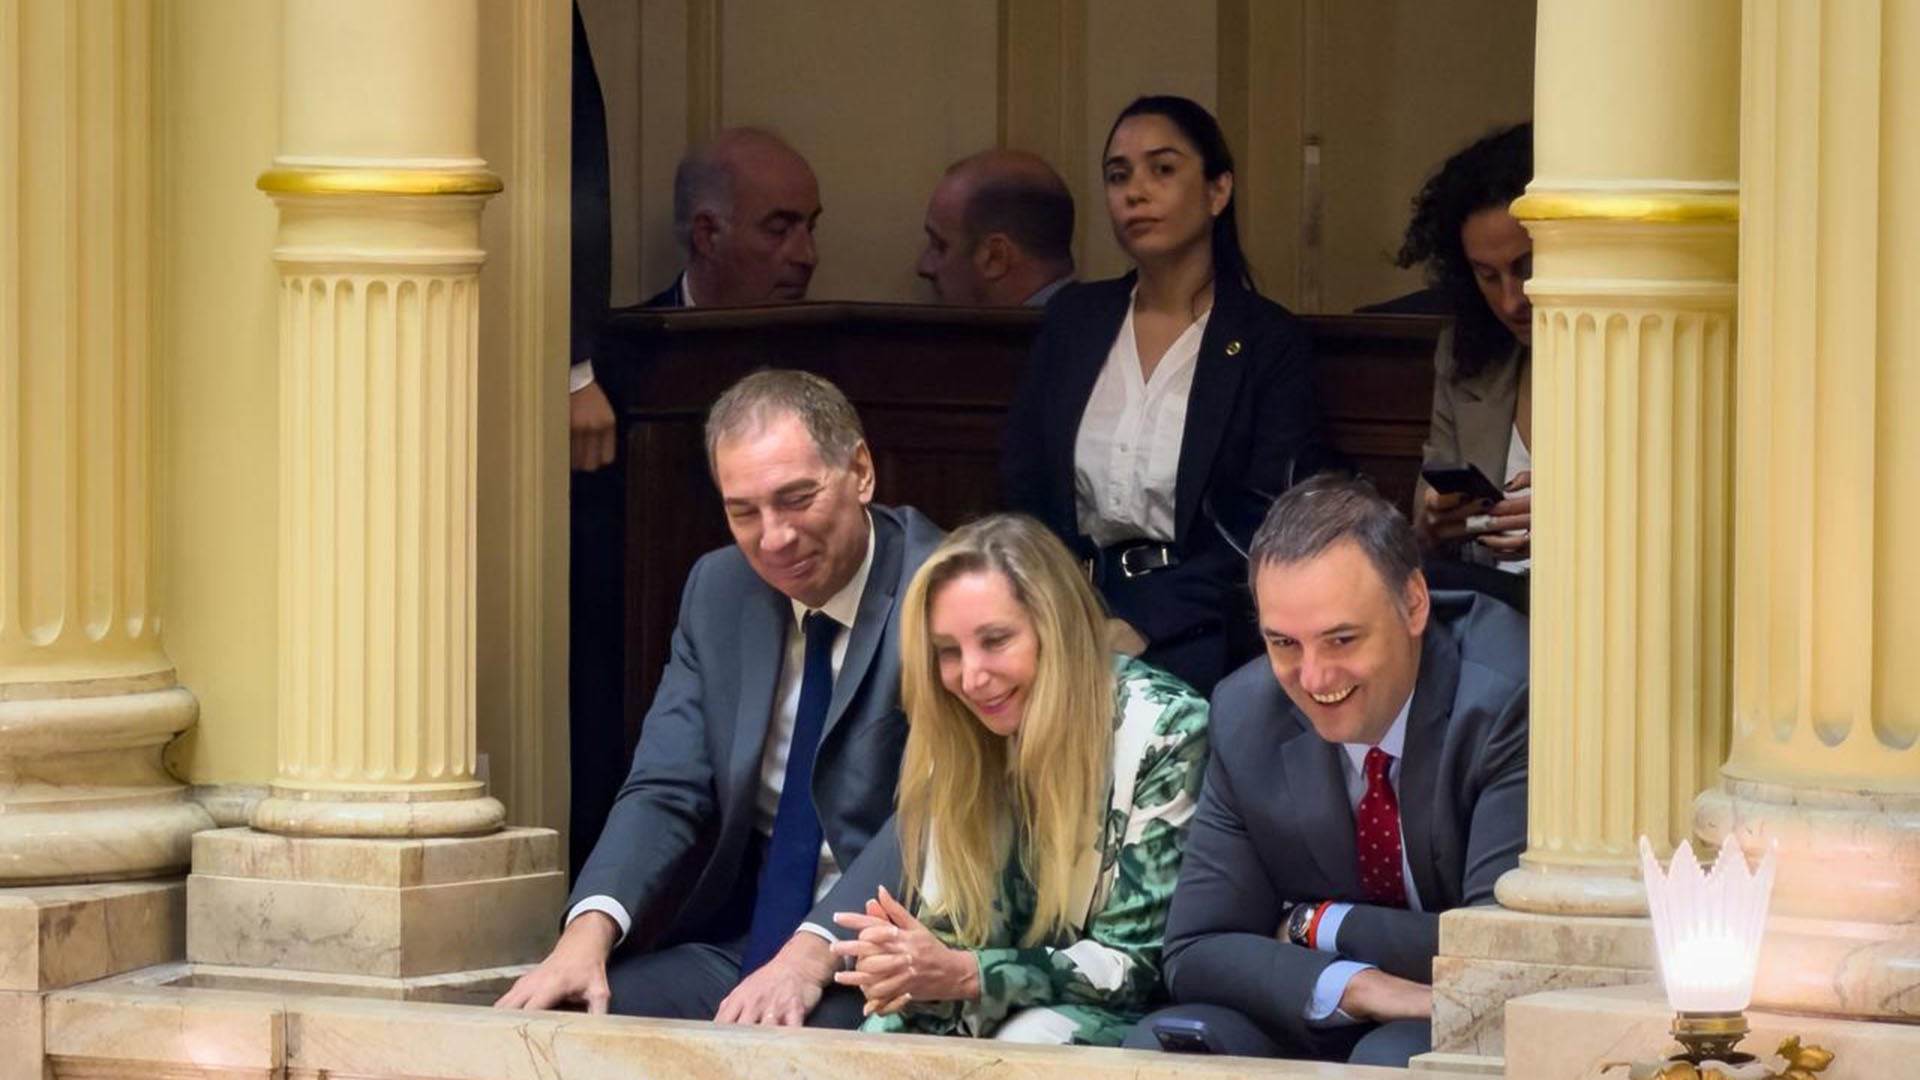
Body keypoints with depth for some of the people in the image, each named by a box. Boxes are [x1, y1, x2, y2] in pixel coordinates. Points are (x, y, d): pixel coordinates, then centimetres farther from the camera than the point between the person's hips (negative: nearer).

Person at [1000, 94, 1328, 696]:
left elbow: (1263, 530, -5)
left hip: (1196, 635, -3)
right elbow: (1022, 489, 11)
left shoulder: (1269, 342, 2)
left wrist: (1141, 627, -17)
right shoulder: (1074, 320, 14)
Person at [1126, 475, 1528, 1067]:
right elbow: (1195, 950, -4)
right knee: (1158, 1044, -23)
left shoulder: (1507, 701, -19)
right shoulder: (1244, 717, -3)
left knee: (1393, 1057, -34)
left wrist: (1315, 925, -11)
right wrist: (1351, 985, -23)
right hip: (1322, 1030, 4)